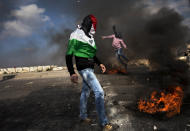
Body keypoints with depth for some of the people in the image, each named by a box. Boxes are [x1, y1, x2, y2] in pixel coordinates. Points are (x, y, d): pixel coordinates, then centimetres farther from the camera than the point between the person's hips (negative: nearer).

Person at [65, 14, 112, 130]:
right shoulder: (77, 36, -12)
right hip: (84, 68, -9)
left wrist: (99, 63, 14)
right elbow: (69, 55, -14)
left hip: (90, 68, 9)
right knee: (99, 92, -13)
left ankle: (83, 116, 33)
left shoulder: (90, 38, 14)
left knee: (86, 92, 17)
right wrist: (72, 73, -19)